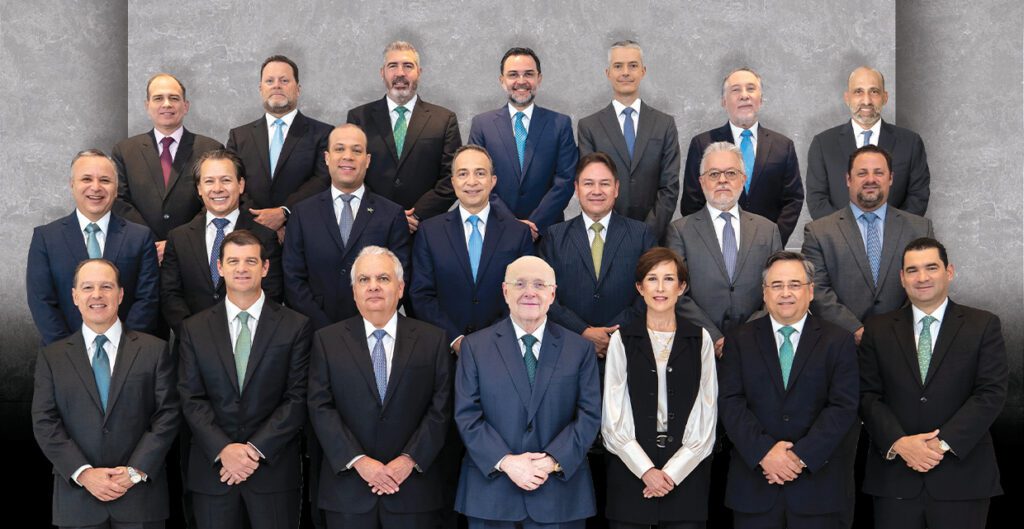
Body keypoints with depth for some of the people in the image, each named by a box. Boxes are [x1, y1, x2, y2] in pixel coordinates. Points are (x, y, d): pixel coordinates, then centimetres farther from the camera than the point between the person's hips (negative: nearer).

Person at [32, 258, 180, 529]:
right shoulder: (51, 357, 7)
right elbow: (45, 423, 0)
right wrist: (84, 473, -11)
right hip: (77, 497, 1)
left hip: (141, 493, 0)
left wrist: (136, 471, -11)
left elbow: (168, 415, -1)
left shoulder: (154, 350, 4)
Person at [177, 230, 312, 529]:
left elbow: (298, 398, -4)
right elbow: (191, 399, 1)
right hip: (212, 470, 1)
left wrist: (256, 449, -12)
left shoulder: (296, 326, 1)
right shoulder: (194, 329, 7)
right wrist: (223, 450, -12)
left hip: (274, 470, -1)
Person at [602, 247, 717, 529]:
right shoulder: (622, 340, 2)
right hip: (630, 472, 0)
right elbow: (612, 418, 0)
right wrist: (646, 470, -8)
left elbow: (707, 416, 2)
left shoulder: (700, 339, 4)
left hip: (687, 471, 0)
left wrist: (672, 471, -6)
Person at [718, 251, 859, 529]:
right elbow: (730, 402, -2)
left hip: (817, 484, 0)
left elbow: (843, 407, -3)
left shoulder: (838, 341, 4)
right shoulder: (739, 340, 6)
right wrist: (764, 452, -15)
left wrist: (801, 455, -13)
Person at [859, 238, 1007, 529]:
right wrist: (898, 443, -13)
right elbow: (868, 395, 2)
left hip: (962, 475, -1)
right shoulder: (878, 329, 8)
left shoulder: (983, 325, 4)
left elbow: (991, 393, -5)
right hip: (894, 475, 1)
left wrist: (943, 443, -13)